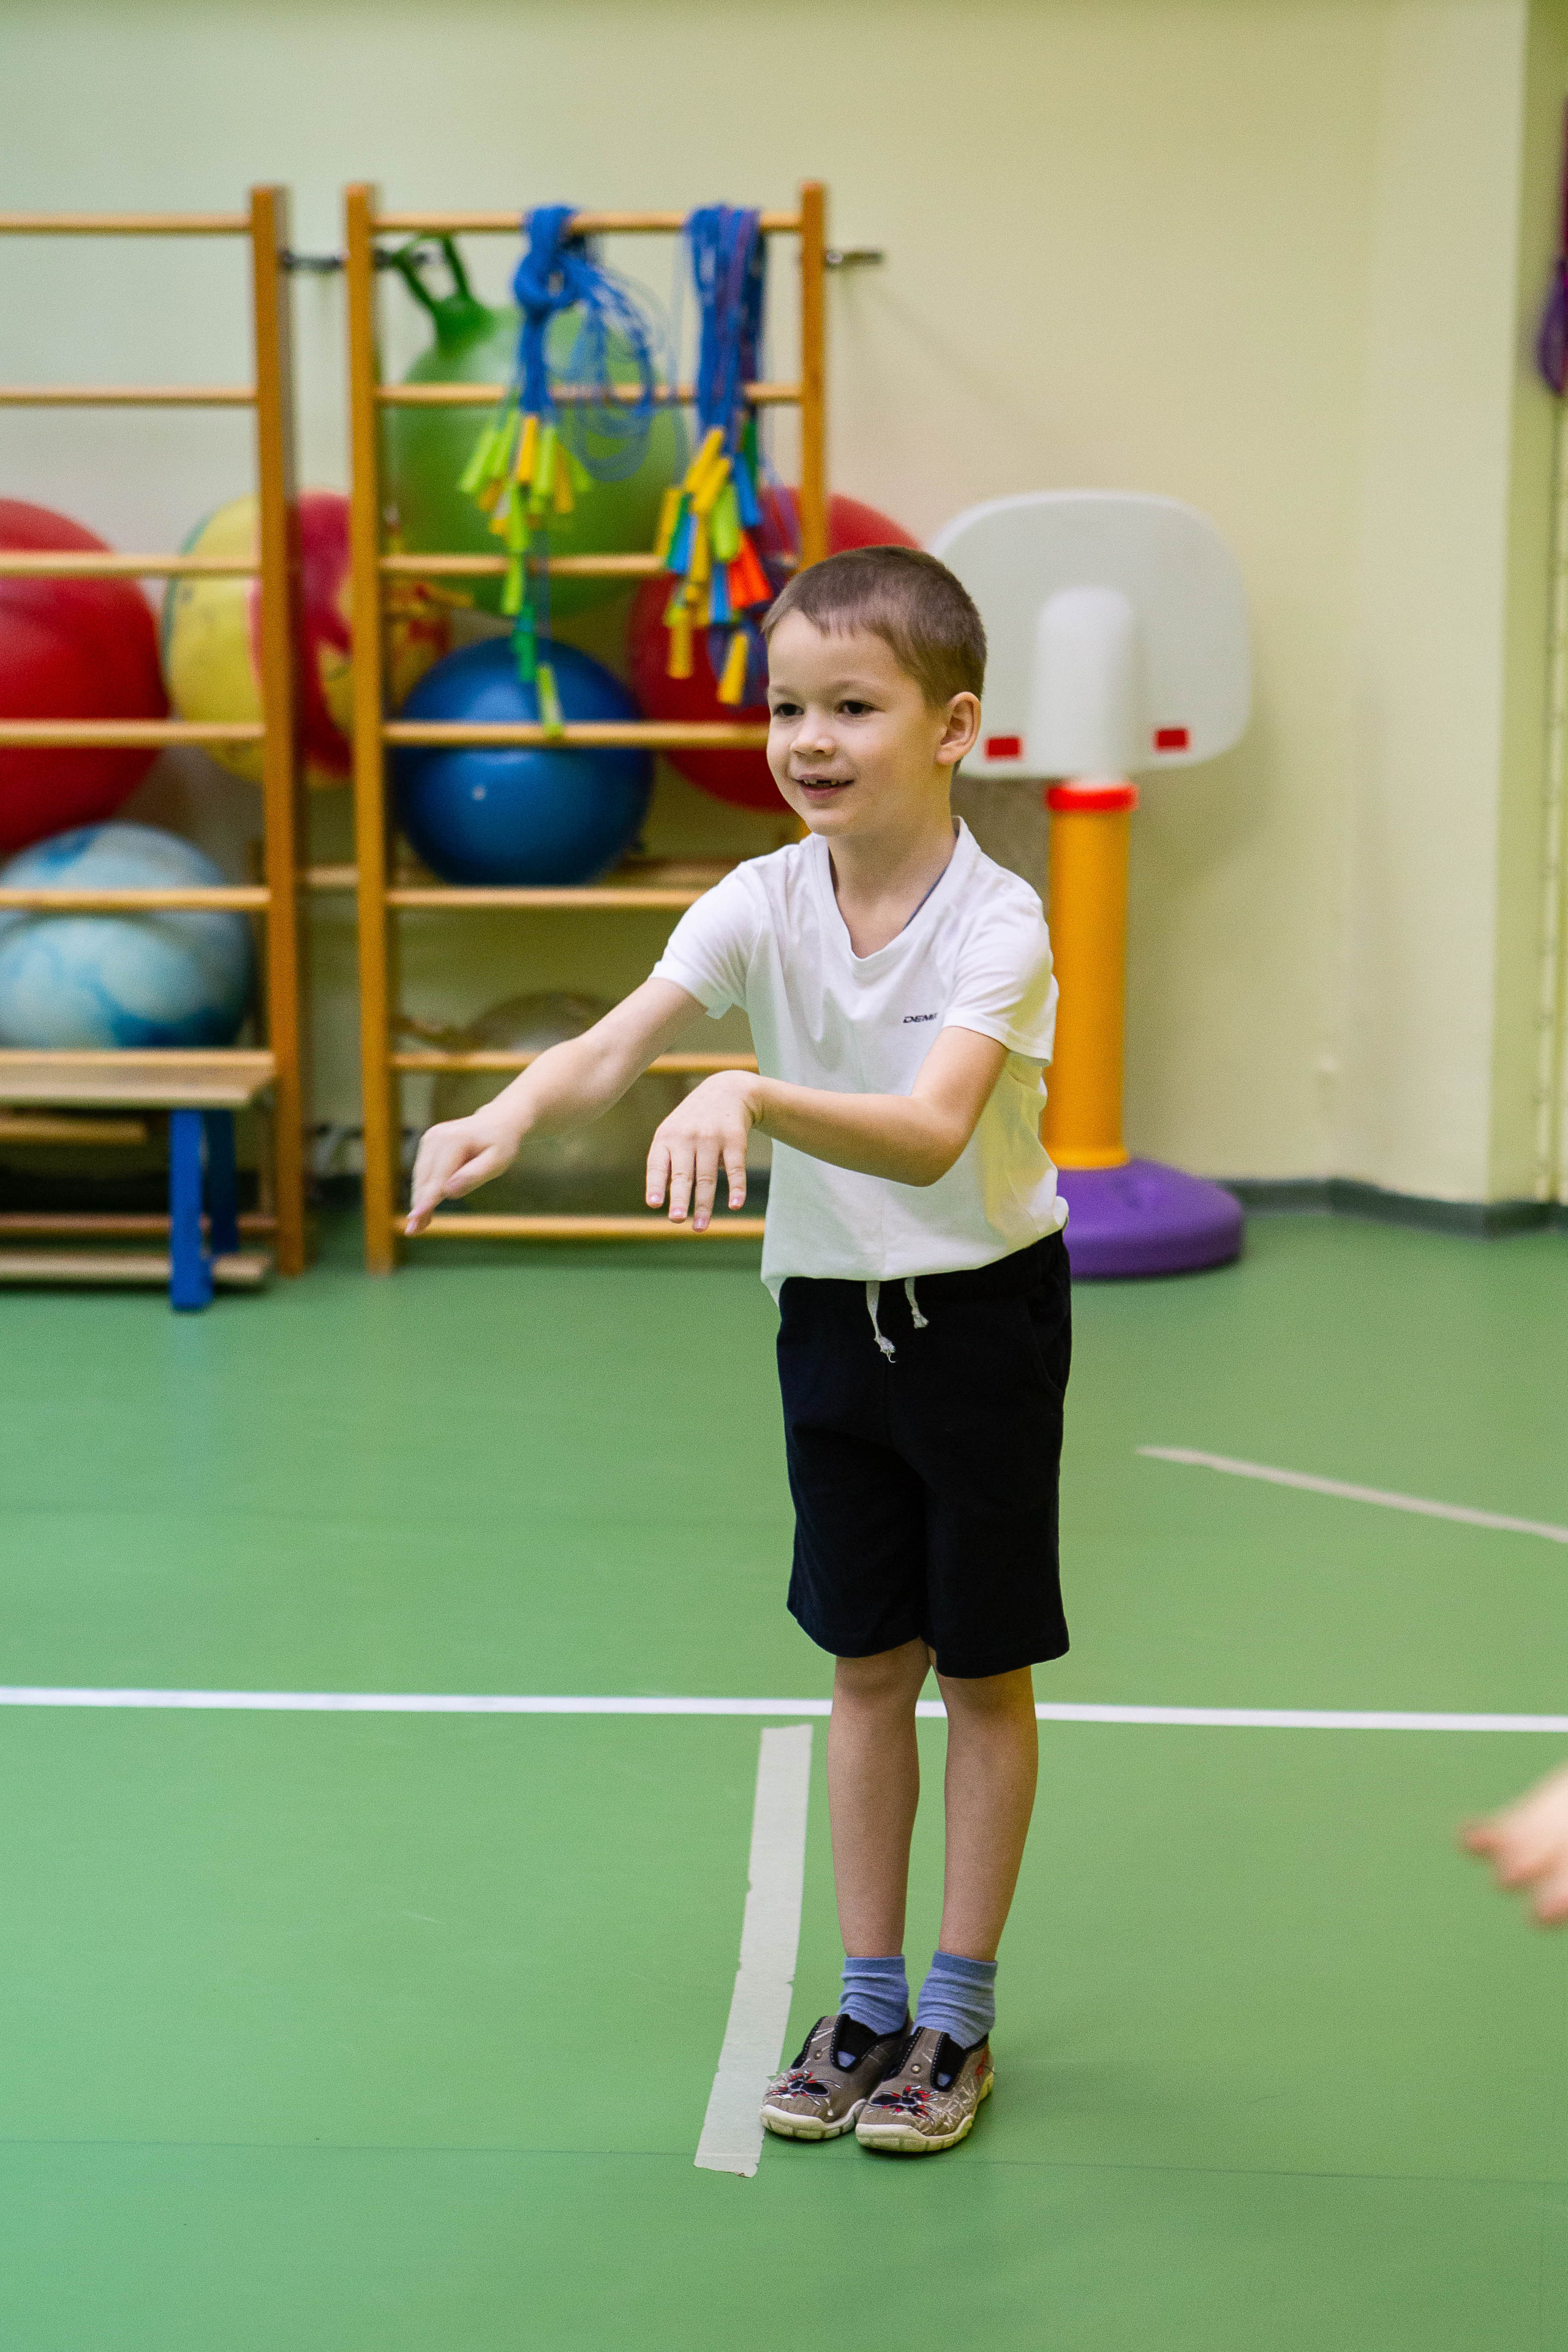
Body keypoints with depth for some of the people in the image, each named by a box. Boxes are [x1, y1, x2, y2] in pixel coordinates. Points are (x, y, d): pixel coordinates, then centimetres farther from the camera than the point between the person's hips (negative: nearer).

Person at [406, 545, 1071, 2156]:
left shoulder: (996, 922, -20)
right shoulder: (761, 905, -7)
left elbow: (930, 1135, -36)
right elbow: (617, 1048, -22)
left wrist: (753, 1098, -51)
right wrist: (509, 1116, -42)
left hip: (981, 1310, -4)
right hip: (829, 1311, 4)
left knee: (982, 1668, 7)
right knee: (867, 1663, 13)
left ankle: (959, 2014, 20)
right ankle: (866, 1996, 25)